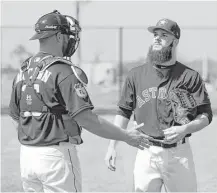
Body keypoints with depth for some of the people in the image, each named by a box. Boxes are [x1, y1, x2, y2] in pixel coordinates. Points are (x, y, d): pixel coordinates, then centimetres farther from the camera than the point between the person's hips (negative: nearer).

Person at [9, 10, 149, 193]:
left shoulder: (23, 70, 9)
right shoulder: (64, 71, -15)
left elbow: (15, 114, 16)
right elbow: (85, 118, -20)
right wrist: (126, 136, -12)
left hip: (27, 155, 7)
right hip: (56, 155, -7)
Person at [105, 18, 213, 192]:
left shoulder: (190, 77, 0)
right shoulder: (136, 75, 7)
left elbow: (205, 115, 2)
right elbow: (124, 112, 12)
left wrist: (185, 129, -16)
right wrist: (112, 146, 3)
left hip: (179, 154, -1)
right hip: (146, 153, 1)